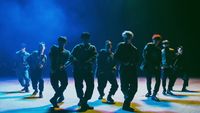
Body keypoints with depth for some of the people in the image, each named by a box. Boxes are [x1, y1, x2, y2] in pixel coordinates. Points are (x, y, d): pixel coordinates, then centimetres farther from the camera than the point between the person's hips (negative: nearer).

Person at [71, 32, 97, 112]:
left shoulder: (92, 48, 13)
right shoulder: (77, 47, 11)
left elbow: (94, 57, -4)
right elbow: (72, 57, 1)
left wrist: (87, 63, -22)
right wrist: (78, 63, -18)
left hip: (88, 69, 1)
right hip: (78, 69, -1)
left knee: (90, 86, -4)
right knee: (79, 86, -7)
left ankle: (84, 102, 13)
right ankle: (83, 103, 1)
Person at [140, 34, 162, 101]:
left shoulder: (158, 49, 10)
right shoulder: (148, 47, -4)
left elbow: (159, 59, 11)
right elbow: (145, 57, -10)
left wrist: (157, 65, -7)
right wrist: (152, 65, -13)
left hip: (156, 67, 3)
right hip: (148, 66, -3)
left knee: (158, 80, -11)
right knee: (149, 80, 7)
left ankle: (154, 95, -7)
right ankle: (149, 92, 32)